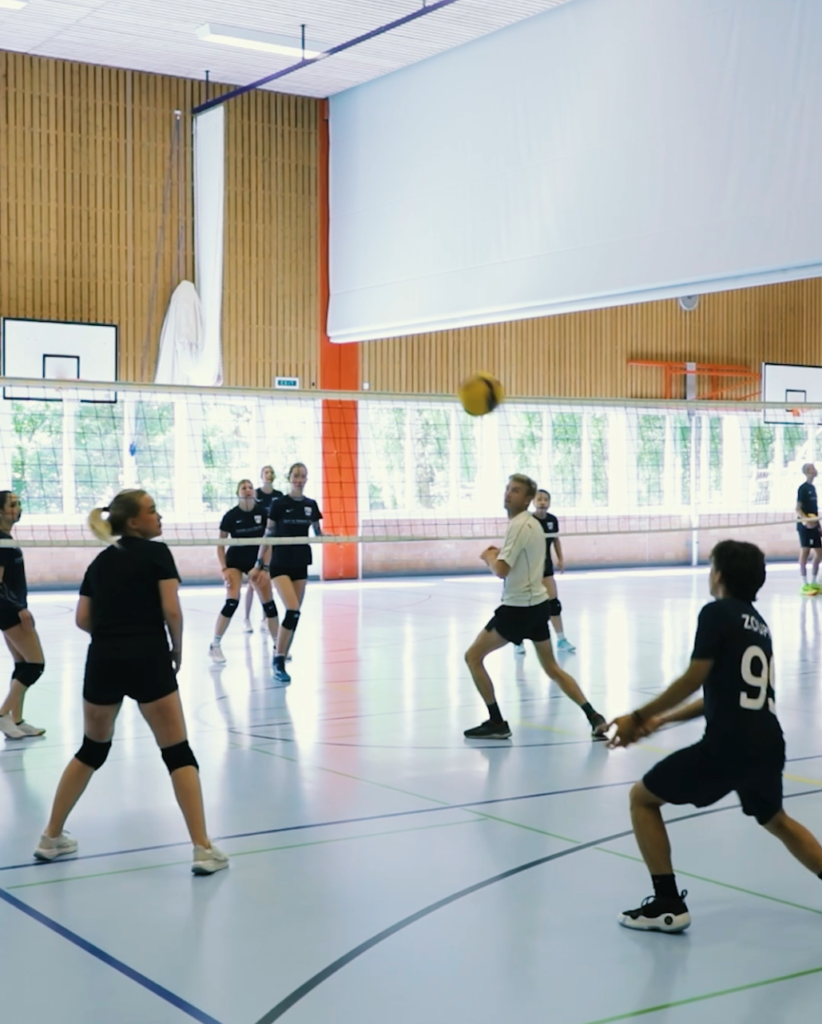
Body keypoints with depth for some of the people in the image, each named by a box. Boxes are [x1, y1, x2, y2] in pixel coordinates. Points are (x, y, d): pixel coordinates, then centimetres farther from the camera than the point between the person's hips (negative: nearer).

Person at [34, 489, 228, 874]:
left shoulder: (100, 561, 14)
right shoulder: (157, 553, -1)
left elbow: (83, 619, 10)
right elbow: (171, 611, -9)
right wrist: (177, 648, 5)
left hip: (103, 661, 5)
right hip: (148, 661, -5)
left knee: (92, 750, 22)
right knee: (177, 752, 1)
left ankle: (51, 838, 28)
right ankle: (203, 849, -4)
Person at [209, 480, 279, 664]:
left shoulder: (262, 512, -8)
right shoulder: (231, 515, -12)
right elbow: (221, 544, -6)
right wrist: (224, 569, -13)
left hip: (256, 560, 3)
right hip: (235, 561, -3)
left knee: (268, 602, 1)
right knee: (232, 602, -18)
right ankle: (215, 645, -7)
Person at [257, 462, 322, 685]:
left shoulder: (311, 505, 6)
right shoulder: (278, 504, -7)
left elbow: (317, 533, 15)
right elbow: (268, 535, -2)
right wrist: (260, 562, -2)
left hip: (300, 564, 5)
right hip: (280, 564, -5)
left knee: (294, 613, 5)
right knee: (293, 611, -18)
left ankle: (281, 658, 16)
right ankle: (278, 660, -11)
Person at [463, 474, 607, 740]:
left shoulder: (519, 525, -17)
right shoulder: (532, 523, 14)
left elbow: (501, 570, -24)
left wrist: (488, 556, -4)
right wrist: (499, 555, 11)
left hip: (519, 607, -10)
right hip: (537, 603, 10)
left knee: (473, 656, 0)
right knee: (552, 668, 16)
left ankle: (497, 723, 0)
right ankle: (594, 718, 7)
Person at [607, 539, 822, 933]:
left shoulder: (717, 613, -6)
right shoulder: (758, 623, 19)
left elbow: (693, 680, -11)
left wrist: (638, 717, -1)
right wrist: (661, 720, 22)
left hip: (727, 745, -8)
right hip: (768, 745, 8)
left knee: (642, 798, 8)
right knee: (774, 819, 34)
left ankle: (668, 905, 4)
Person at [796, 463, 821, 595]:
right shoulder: (803, 488, -10)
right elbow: (798, 508, -16)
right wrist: (806, 519, -32)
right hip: (805, 525, -9)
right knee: (804, 553, -6)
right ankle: (805, 585, -5)